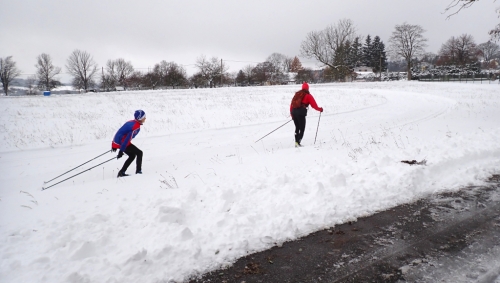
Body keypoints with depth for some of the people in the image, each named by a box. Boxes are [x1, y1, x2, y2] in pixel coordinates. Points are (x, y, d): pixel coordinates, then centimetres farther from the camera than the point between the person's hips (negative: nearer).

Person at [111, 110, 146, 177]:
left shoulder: (131, 122, 12)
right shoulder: (136, 127, -18)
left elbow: (122, 132, 19)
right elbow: (127, 139, -23)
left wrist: (115, 145, 25)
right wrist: (121, 151, -23)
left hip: (117, 142, 9)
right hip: (121, 143, -9)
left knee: (132, 155, 19)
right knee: (139, 153, 0)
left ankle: (121, 172, 17)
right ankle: (138, 171, 0)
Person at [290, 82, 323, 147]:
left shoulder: (297, 94, 21)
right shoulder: (308, 95, 6)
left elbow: (292, 104, 18)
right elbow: (314, 105, 5)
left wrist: (291, 114, 23)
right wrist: (320, 109, 22)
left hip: (293, 111, 5)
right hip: (301, 113, -5)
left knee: (297, 128, 16)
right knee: (302, 128, 0)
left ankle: (296, 141, 11)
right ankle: (297, 142, -12)